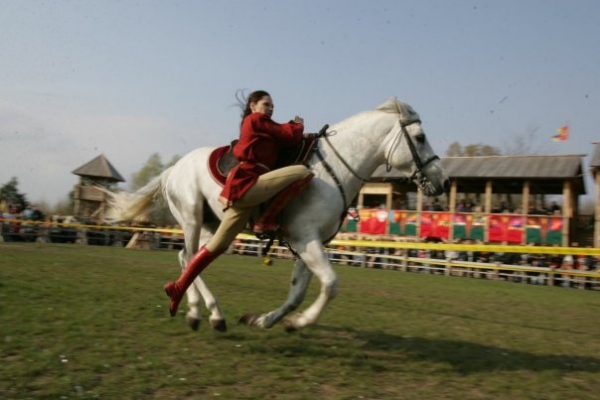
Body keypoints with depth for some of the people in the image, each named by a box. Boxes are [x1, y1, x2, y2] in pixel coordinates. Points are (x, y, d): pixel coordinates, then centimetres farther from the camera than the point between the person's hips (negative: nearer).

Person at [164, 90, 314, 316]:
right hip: (247, 183, -10)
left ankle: (178, 287, 18)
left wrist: (292, 128, 15)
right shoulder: (257, 120, 3)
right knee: (302, 172, -17)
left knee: (218, 245, 13)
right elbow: (291, 136, 1)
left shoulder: (259, 127, 31)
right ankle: (266, 221, -12)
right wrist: (298, 125, 20)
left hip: (243, 187, 10)